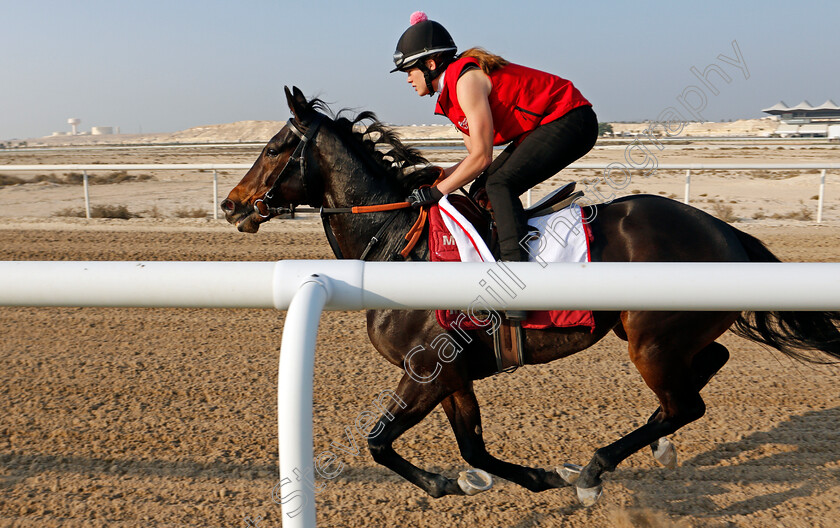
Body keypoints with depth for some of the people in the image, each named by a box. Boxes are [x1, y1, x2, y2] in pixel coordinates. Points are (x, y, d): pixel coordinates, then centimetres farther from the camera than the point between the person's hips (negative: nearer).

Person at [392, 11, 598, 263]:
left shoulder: (466, 80, -20)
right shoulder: (450, 93, 10)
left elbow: (481, 157, -22)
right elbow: (476, 157, 10)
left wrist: (436, 192, -15)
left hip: (570, 121, -10)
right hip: (544, 127, 10)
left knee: (499, 185, -23)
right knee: (483, 189, 5)